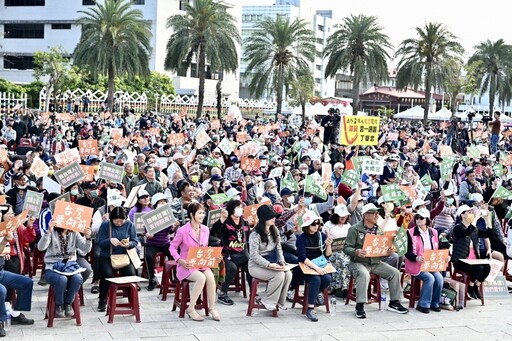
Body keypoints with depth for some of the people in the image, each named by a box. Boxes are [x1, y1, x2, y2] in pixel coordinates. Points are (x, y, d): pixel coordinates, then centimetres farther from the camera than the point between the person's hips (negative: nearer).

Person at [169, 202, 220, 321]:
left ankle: (212, 307, -14)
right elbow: (172, 247, -2)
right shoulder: (182, 231, -9)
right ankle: (191, 309, -18)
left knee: (210, 276, -27)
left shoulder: (205, 230, 7)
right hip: (186, 266, -5)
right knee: (201, 278, -31)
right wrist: (179, 260, -17)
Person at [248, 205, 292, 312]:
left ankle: (279, 301, -5)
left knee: (288, 274, -20)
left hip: (272, 263, 7)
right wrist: (269, 265, -29)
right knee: (279, 275, -29)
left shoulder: (274, 230, 6)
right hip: (256, 265, -7)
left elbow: (278, 248, 10)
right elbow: (254, 255, -19)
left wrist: (282, 262, -8)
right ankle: (267, 301, -11)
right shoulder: (255, 234, -16)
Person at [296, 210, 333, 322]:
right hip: (306, 267, -4)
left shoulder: (322, 236, 6)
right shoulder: (301, 239, -6)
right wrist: (316, 268, -26)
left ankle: (314, 296, 1)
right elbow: (303, 258, -14)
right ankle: (310, 309, -28)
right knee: (316, 279, -31)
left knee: (327, 278, -26)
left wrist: (328, 245, -14)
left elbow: (327, 255, 6)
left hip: (320, 266, 4)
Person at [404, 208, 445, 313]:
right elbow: (407, 252, -8)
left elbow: (437, 250, 18)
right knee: (430, 278, -27)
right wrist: (416, 258, -26)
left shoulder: (433, 232, 12)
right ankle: (423, 304, -15)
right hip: (415, 265, -4)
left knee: (439, 278, -21)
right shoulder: (410, 233, -2)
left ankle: (434, 303, -3)